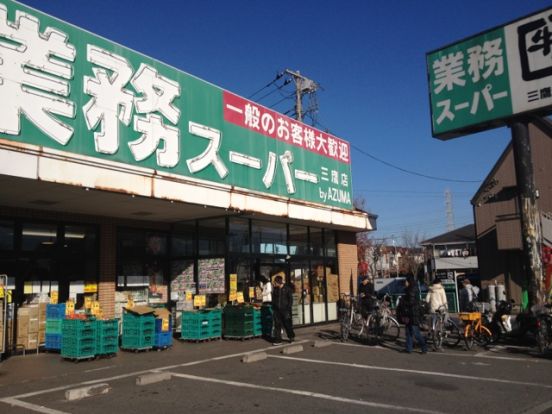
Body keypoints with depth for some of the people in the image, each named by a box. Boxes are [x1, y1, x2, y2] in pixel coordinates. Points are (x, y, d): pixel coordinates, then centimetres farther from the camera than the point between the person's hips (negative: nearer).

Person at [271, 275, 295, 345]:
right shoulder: (275, 289, 7)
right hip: (277, 310, 4)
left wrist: (288, 308, -12)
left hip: (285, 310, -4)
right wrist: (273, 309, 6)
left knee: (287, 324, 6)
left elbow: (290, 299, -4)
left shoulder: (287, 289, -5)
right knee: (277, 325, 3)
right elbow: (273, 299, 13)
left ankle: (291, 336, 28)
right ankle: (278, 340, 9)